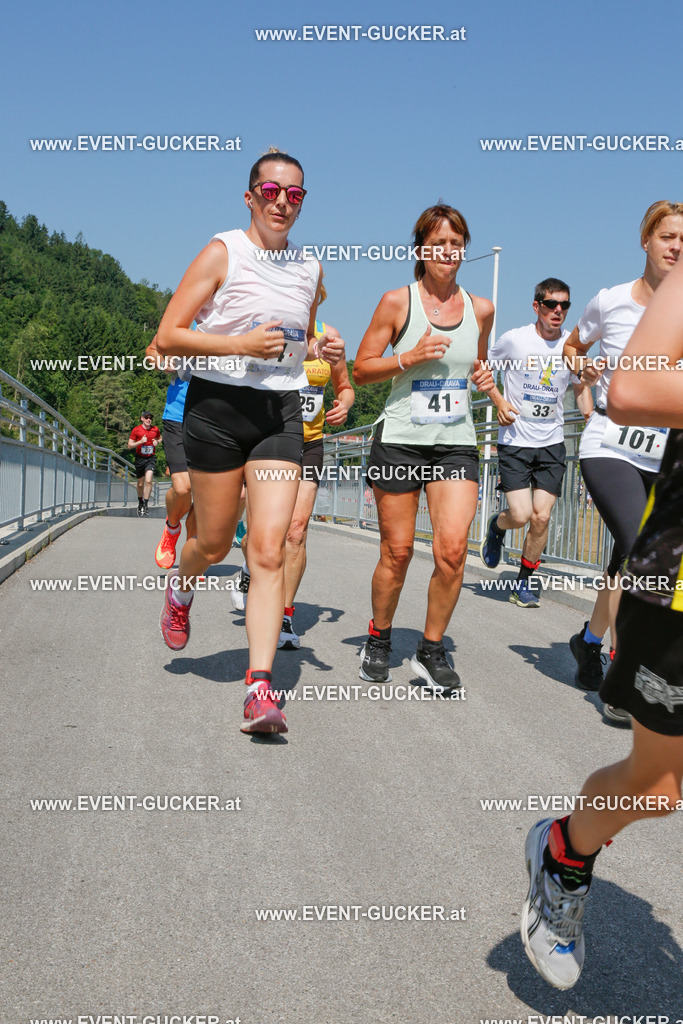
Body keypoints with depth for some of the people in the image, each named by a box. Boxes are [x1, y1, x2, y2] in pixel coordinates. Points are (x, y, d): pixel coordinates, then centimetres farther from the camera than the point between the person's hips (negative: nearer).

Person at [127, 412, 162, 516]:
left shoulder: (155, 429, 3)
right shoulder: (136, 430, -4)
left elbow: (160, 438, 23)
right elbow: (129, 445, -2)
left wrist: (157, 442, 0)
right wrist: (141, 442, -17)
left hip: (151, 458, 0)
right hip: (140, 458, 0)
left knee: (148, 481, -19)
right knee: (140, 484, 10)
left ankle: (145, 504, -12)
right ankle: (140, 503, 34)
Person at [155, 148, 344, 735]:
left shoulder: (309, 268, 11)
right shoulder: (222, 254, -4)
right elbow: (167, 338, -8)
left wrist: (323, 349, 3)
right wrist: (241, 343, -19)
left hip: (281, 414, 3)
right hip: (218, 406, -3)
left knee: (269, 551, -10)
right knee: (215, 544, 9)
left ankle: (260, 688, -11)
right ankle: (180, 588, 46)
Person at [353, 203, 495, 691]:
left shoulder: (481, 309, 9)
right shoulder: (397, 302, -2)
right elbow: (361, 369, 1)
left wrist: (484, 378, 3)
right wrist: (409, 357, -14)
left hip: (456, 442, 2)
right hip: (400, 439, -2)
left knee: (453, 547, -12)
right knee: (397, 551, 3)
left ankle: (432, 650, 6)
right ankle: (378, 641, 26)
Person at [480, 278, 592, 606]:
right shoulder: (514, 339, -7)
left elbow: (581, 386, 18)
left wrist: (590, 414, 0)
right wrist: (499, 401, -7)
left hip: (552, 444, 3)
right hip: (514, 441, -2)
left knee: (541, 517, -3)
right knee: (520, 515, -11)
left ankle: (524, 583, 14)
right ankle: (497, 525, 27)